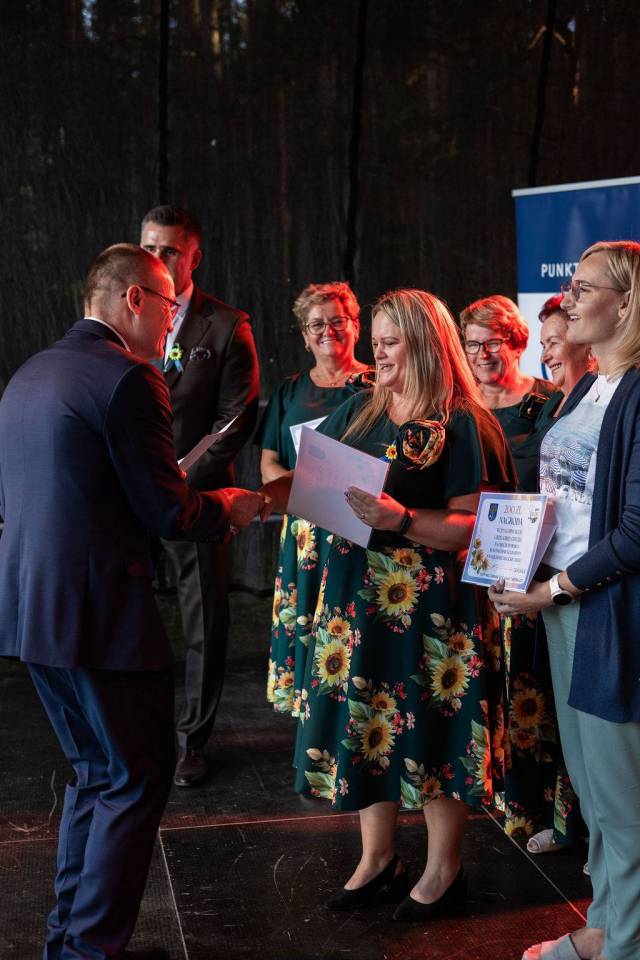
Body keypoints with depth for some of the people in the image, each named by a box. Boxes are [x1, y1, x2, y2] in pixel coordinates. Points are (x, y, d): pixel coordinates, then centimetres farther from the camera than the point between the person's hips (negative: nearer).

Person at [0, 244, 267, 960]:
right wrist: (227, 508, 5)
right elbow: (167, 513, -15)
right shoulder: (128, 378, -14)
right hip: (102, 614, -9)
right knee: (138, 779, 6)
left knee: (95, 773, 21)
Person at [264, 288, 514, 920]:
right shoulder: (360, 411, 9)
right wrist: (263, 496, -11)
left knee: (429, 729, 5)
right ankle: (377, 862, 30)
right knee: (365, 723, 12)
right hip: (356, 593, 6)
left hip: (429, 602, -6)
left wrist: (402, 519, -27)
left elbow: (471, 526, -14)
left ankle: (444, 870, 25)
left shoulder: (461, 424, -9)